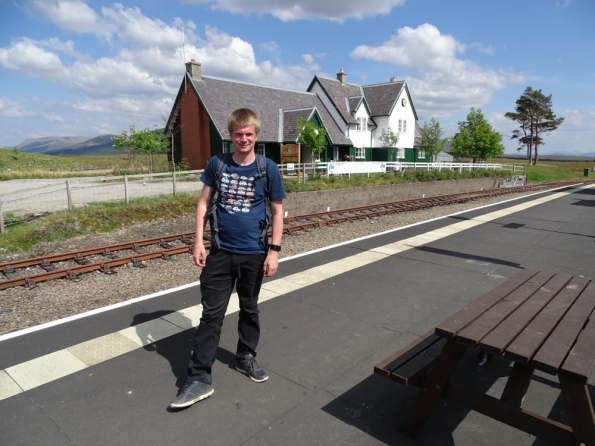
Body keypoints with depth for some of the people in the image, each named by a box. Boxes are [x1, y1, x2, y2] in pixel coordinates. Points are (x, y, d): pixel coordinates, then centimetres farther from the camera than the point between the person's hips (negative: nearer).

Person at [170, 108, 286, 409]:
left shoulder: (268, 168, -5)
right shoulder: (217, 164, -1)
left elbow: (277, 211, -1)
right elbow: (204, 203, 4)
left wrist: (274, 250, -7)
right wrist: (198, 242, -2)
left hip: (254, 254, 0)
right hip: (220, 252, 1)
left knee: (249, 309, 16)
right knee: (212, 313, 4)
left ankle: (246, 357, 37)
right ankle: (199, 378, 14)